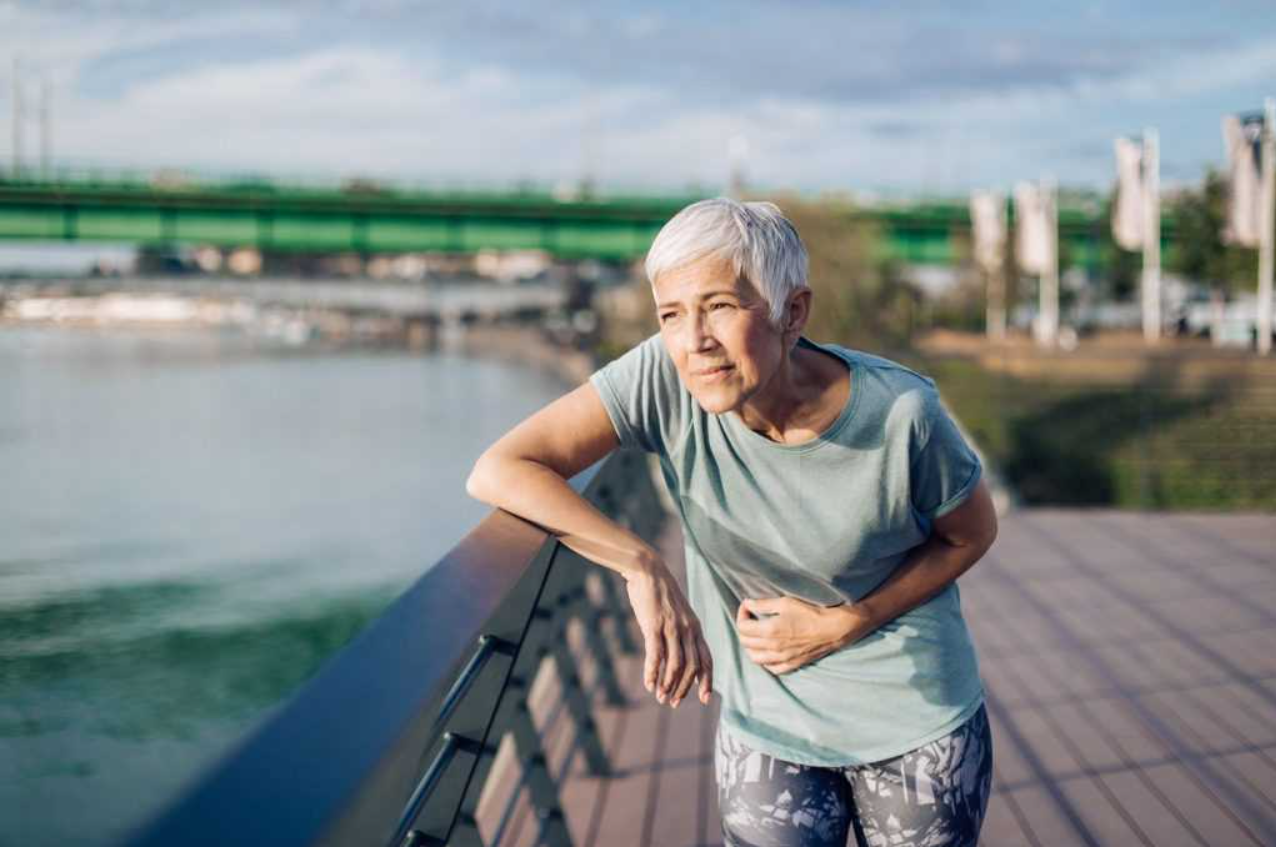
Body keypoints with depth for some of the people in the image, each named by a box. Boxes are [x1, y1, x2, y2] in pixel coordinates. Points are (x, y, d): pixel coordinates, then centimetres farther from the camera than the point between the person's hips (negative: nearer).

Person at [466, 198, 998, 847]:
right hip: (766, 723, 1)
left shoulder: (900, 415, -23)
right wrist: (644, 569, -34)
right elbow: (498, 472, -26)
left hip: (917, 717, 0)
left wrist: (843, 625, -15)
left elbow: (973, 533, -5)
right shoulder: (664, 378, -20)